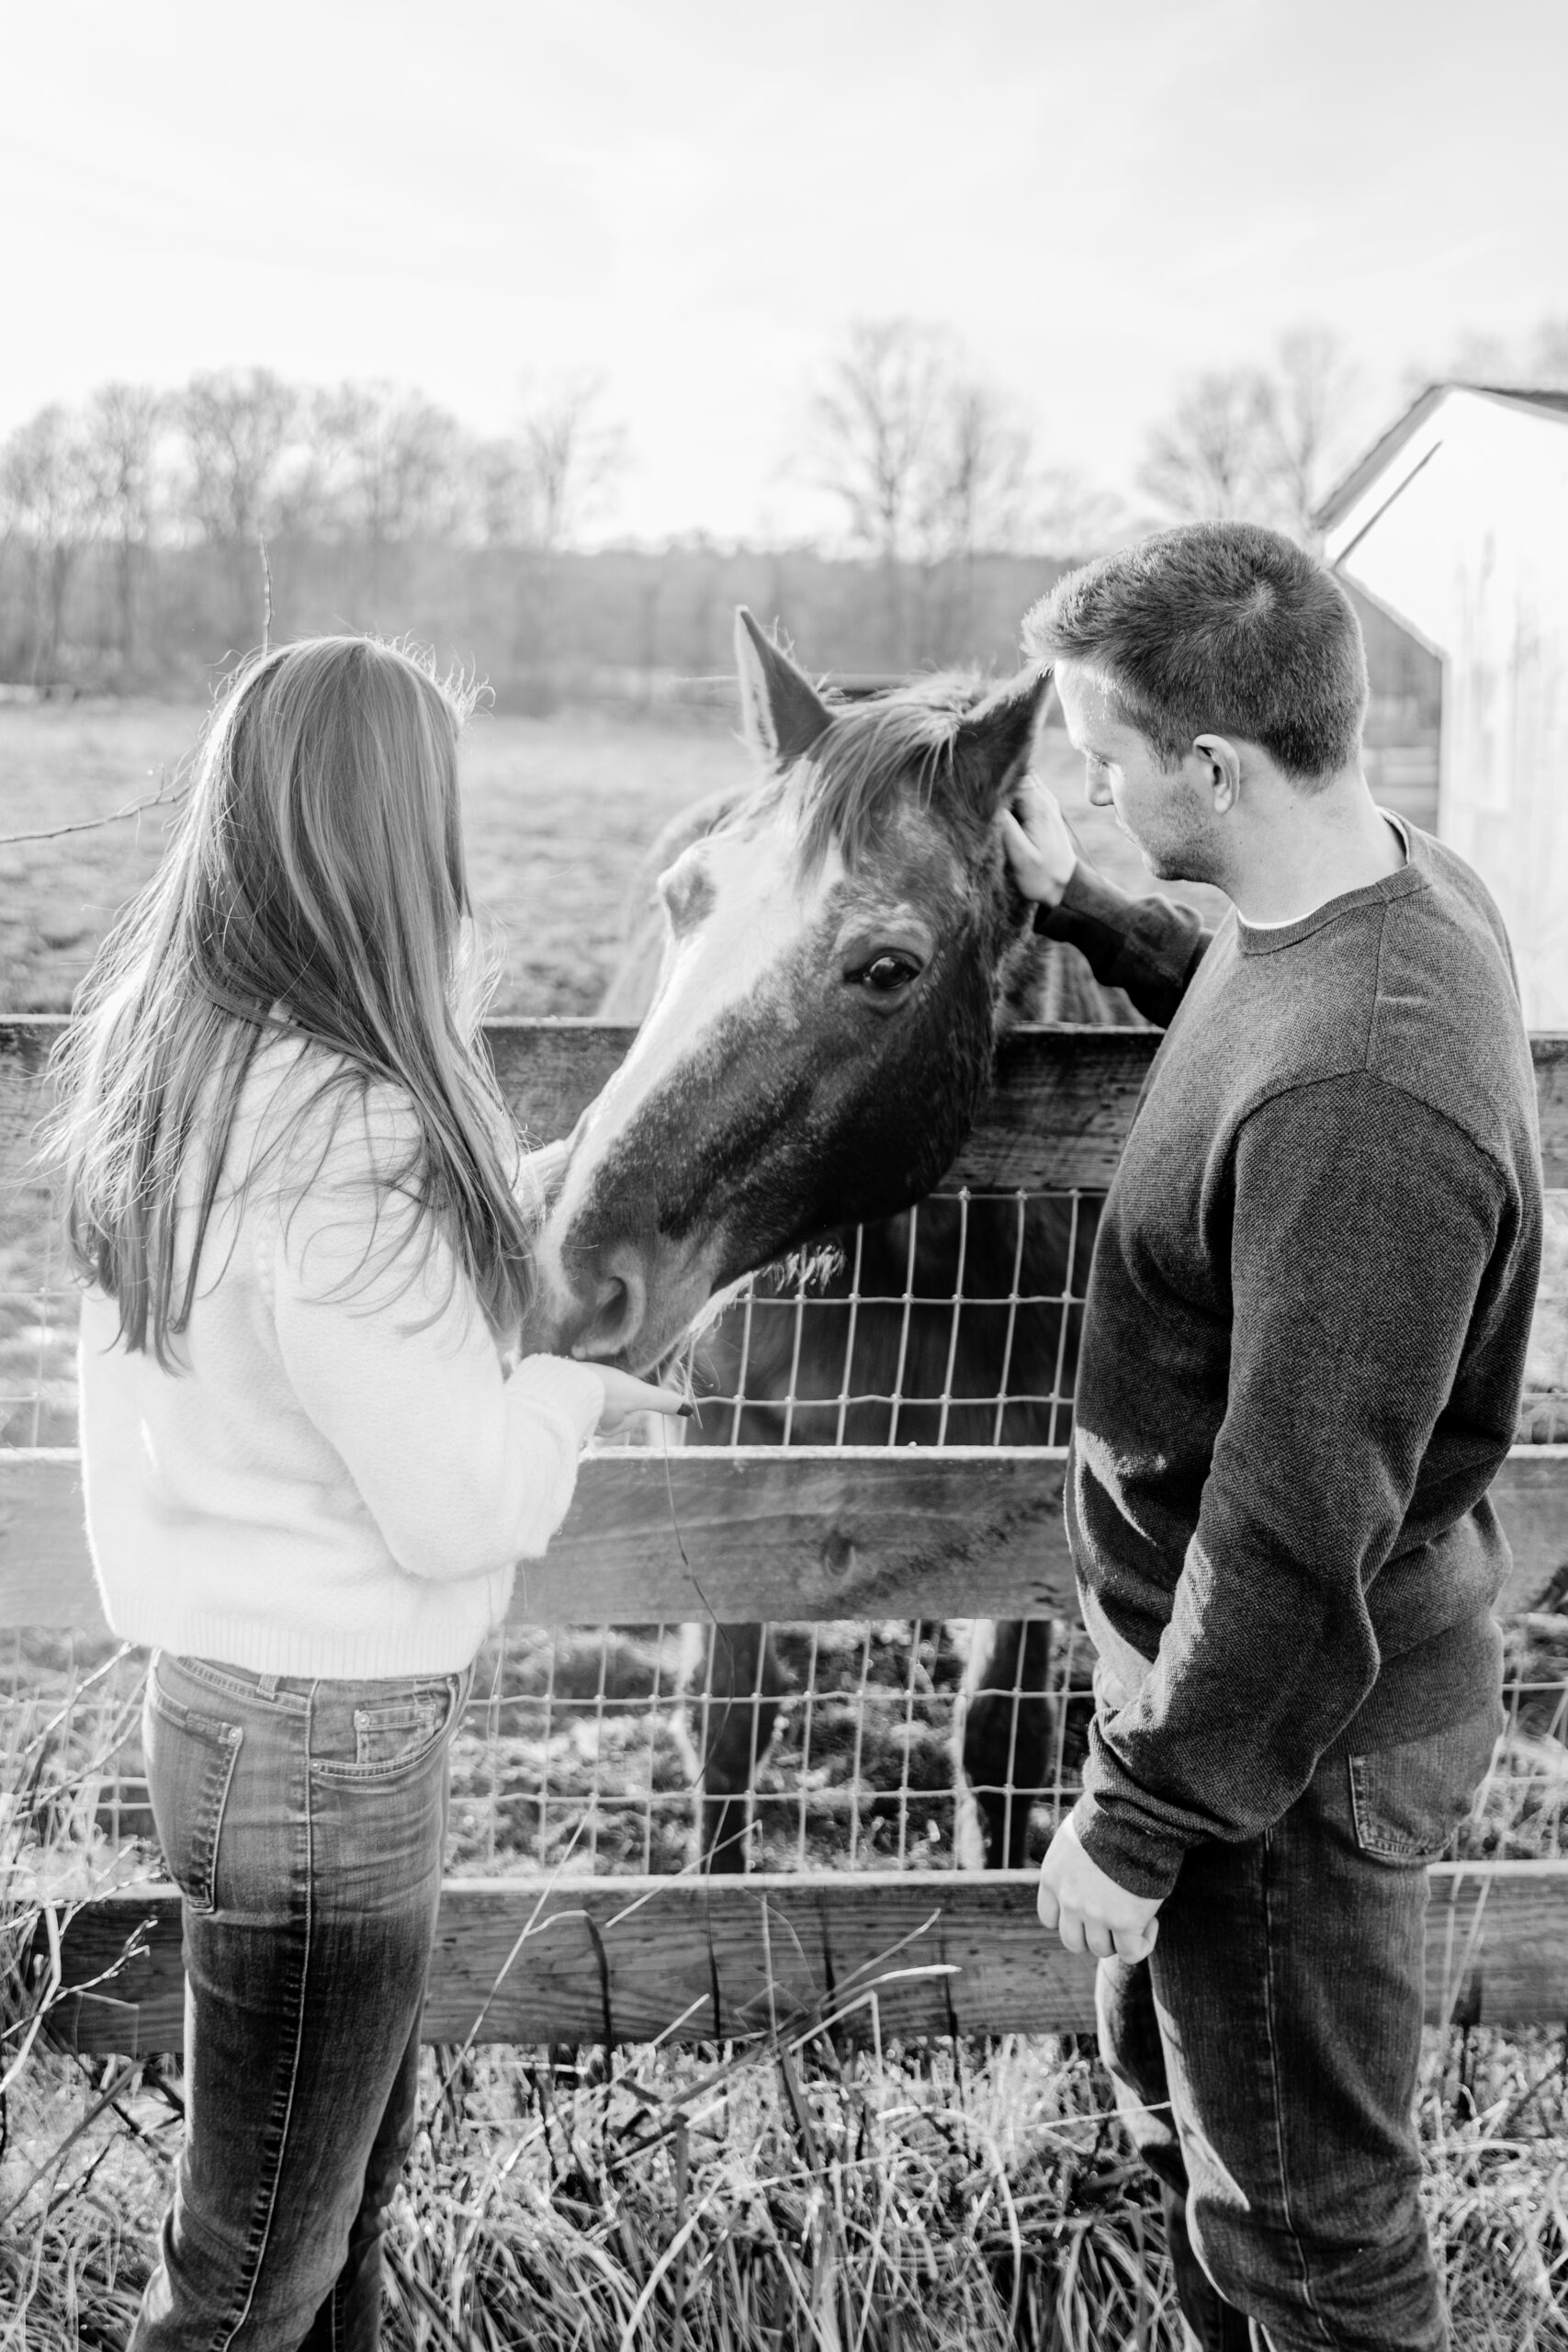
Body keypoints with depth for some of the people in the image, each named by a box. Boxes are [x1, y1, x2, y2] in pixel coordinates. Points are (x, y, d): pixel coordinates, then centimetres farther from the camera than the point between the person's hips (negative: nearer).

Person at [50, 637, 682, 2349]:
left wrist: (501, 1200, 5)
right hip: (329, 1738, -9)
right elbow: (458, 1504, -22)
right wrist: (578, 1386, -5)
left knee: (348, 2179, 25)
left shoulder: (167, 1046, 0)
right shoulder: (349, 1137, -27)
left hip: (210, 1678, 9)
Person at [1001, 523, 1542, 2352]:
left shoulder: (1354, 1102, -34)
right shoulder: (1402, 888, -4)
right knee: (1179, 2104, 28)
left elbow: (1295, 1532, -29)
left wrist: (1140, 1823, -19)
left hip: (1295, 1725, -10)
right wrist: (1081, 910, 10)